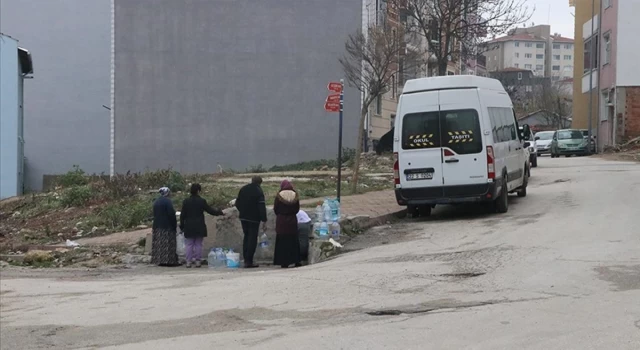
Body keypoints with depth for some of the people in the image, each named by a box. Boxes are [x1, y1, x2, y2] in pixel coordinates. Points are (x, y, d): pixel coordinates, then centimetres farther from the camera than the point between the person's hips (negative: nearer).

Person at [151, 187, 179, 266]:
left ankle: (159, 260, 10)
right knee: (168, 244, -4)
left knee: (159, 244, 9)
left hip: (157, 225, 7)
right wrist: (174, 224, -8)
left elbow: (154, 214, 15)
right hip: (167, 226, -7)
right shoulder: (167, 201, -13)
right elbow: (171, 214, -16)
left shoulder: (156, 202, 11)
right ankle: (169, 260, -5)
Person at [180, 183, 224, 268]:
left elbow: (182, 215, 2)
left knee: (189, 245, 4)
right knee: (198, 244, 5)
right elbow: (210, 210, 0)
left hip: (189, 227, 1)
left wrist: (182, 226, 9)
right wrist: (219, 212, 15)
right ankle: (198, 261, 5)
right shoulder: (202, 201, -6)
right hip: (199, 227, -1)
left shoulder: (186, 201, 0)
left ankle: (188, 262, 0)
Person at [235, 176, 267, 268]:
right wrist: (264, 221, -15)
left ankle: (246, 260, 16)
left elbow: (237, 203, 12)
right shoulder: (259, 191, -11)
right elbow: (262, 207, -16)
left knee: (246, 237, 17)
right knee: (252, 239, -2)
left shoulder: (243, 189, 7)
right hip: (254, 219, -6)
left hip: (243, 218, 6)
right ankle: (249, 261, -6)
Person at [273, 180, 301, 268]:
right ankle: (296, 261, 12)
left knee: (282, 242, 2)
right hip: (292, 220, 2)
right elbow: (297, 209, 6)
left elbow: (275, 209, -1)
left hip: (281, 221, -2)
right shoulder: (295, 195, 0)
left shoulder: (279, 196, -7)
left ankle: (284, 263, 0)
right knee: (293, 241, 10)